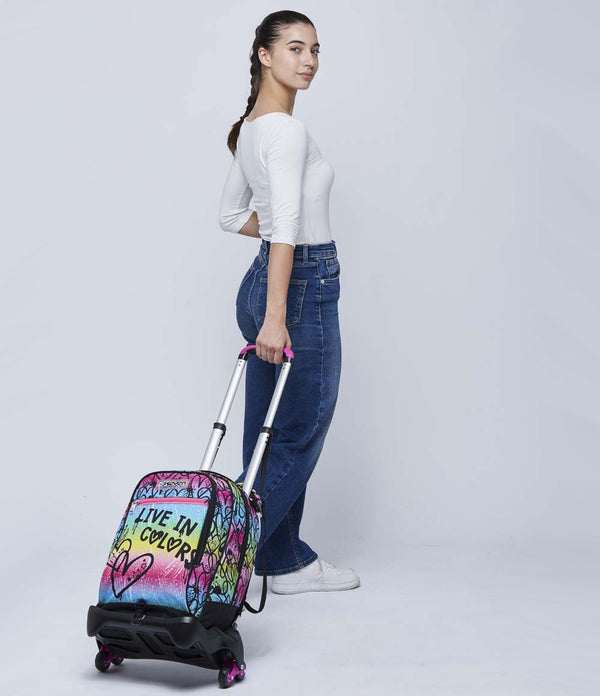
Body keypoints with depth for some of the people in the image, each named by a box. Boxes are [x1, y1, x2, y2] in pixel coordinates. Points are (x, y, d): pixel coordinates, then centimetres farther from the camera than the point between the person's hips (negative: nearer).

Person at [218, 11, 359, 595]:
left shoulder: (251, 126, 14)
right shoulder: (286, 129, -16)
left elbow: (231, 215, 22)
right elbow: (286, 226, -26)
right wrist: (276, 316, -32)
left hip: (262, 282, 10)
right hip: (302, 287, -10)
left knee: (273, 438, 13)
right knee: (299, 437, 0)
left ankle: (288, 562, 24)